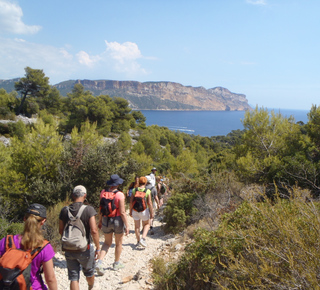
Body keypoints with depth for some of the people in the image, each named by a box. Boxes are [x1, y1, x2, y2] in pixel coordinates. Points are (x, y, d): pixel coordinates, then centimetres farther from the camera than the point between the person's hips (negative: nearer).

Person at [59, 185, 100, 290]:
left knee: (73, 277, 10)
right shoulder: (89, 209, -16)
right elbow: (94, 230, -22)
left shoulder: (64, 210, -3)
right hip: (85, 249, -2)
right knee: (89, 272, 25)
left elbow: (61, 231, 4)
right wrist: (98, 247, -12)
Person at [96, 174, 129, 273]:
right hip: (118, 220, -4)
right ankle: (116, 263, 31)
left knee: (107, 243, 19)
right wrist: (127, 225, -11)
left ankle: (99, 262, 1)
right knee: (118, 243, 17)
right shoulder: (119, 195, -18)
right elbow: (122, 212, -18)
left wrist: (100, 221, 14)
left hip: (106, 221, 4)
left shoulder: (103, 193, -4)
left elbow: (101, 209, 3)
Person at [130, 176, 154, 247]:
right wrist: (151, 213, -7)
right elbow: (149, 203, -13)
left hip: (135, 211, 2)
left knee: (137, 226, 16)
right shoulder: (147, 191, -12)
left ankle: (138, 241, 27)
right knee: (147, 224, 18)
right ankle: (143, 238, 1)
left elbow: (131, 202, -4)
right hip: (144, 211, -2)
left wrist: (130, 211, 6)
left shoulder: (134, 190, -4)